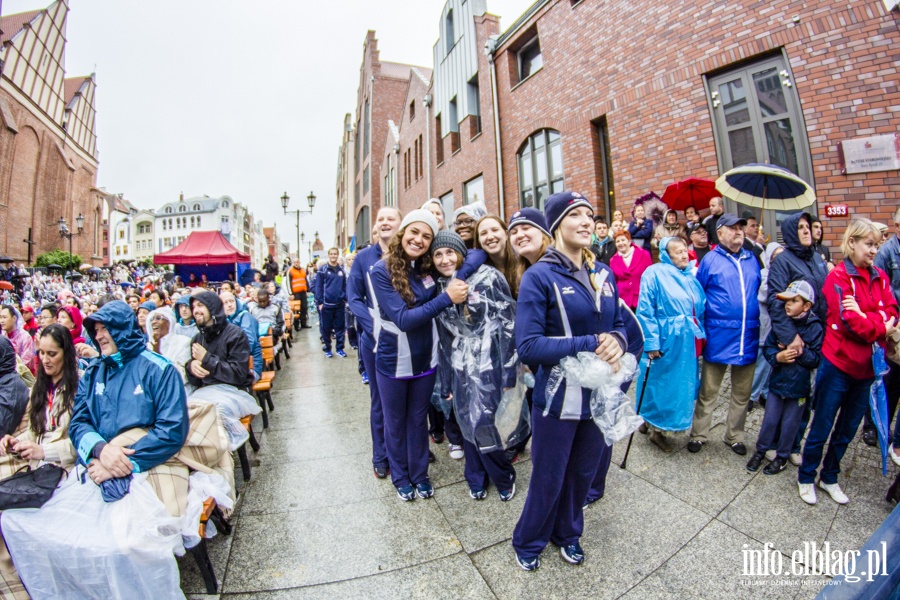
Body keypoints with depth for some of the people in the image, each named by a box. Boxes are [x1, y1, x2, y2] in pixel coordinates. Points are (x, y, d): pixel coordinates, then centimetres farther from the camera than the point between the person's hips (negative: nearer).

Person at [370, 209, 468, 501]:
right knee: (396, 422, 19)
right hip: (393, 361, -3)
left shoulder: (428, 268, -7)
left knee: (418, 419, 21)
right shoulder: (382, 271, -18)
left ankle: (420, 473, 43)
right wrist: (447, 297, -30)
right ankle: (400, 477, 42)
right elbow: (403, 319, -25)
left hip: (425, 359, 3)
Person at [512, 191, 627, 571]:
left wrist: (616, 341, -12)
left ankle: (568, 533, 52)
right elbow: (528, 346, -22)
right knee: (548, 479, 14)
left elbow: (618, 324, 11)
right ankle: (528, 542, 44)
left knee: (583, 473, 23)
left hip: (599, 394, 6)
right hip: (558, 396, -5)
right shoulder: (539, 276, -15)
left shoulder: (604, 274, 3)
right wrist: (590, 345, -23)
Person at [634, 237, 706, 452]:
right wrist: (651, 342, -18)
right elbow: (645, 311, -15)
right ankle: (655, 427, 24)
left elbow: (701, 309, 17)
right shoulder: (655, 273, -10)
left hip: (688, 343, 7)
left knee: (683, 385, 13)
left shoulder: (692, 276, 11)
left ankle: (658, 426, 30)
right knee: (659, 384, 5)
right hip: (664, 341, -7)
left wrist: (701, 336, 11)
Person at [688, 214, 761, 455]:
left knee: (742, 393, 14)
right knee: (708, 392, 5)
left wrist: (755, 320, 15)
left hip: (748, 337, 5)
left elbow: (757, 292, 20)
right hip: (718, 336, -4)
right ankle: (698, 435, 19)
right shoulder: (710, 259, -2)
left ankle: (734, 436, 31)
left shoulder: (752, 259, 11)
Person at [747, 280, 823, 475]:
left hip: (799, 386, -1)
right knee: (770, 420, 11)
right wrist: (777, 356, -19)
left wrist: (801, 351, -24)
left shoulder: (815, 328, -10)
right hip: (777, 381, 2)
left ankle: (782, 457, 30)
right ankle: (760, 451, 28)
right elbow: (768, 347, 0)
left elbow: (817, 358, -9)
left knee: (790, 424, 12)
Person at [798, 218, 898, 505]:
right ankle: (806, 478, 22)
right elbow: (850, 321, -17)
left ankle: (829, 478, 33)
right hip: (838, 364, -6)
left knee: (847, 430, 17)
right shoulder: (838, 277, -11)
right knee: (822, 428, 5)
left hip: (866, 366, 6)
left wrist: (865, 316, -20)